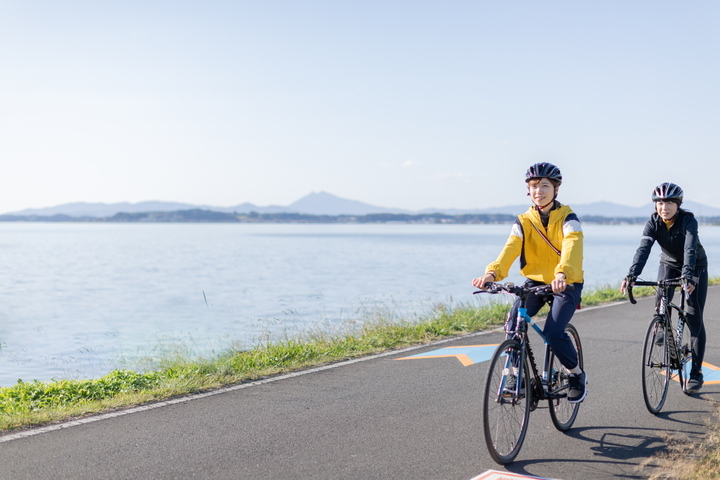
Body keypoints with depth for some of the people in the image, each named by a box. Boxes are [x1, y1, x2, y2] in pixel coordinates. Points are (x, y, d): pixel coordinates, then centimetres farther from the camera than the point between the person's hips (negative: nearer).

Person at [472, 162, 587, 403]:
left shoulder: (567, 218, -11)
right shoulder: (523, 222, -2)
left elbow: (572, 248, -30)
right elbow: (510, 249, -19)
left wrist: (561, 275, -51)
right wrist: (492, 273, -39)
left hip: (566, 284, -3)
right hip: (535, 281, 3)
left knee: (553, 332, -20)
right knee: (513, 324, -18)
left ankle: (578, 375, 7)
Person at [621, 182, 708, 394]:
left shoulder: (688, 220, -27)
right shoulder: (653, 223, -18)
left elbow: (690, 249, -41)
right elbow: (643, 249, -31)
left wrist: (687, 276, -56)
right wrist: (632, 275, -46)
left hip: (695, 267, -3)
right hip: (669, 264, 3)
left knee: (694, 318, -7)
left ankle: (696, 372, -1)